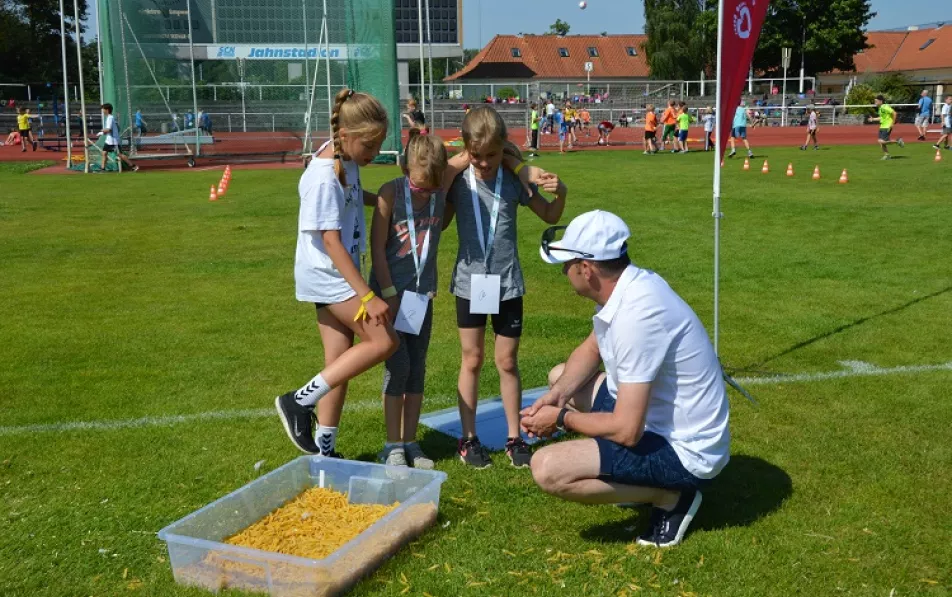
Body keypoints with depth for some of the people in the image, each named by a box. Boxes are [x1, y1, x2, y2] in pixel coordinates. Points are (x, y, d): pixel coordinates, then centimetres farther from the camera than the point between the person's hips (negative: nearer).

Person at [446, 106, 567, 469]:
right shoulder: (458, 183, -6)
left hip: (507, 284, 0)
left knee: (507, 361, 8)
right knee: (472, 360, 9)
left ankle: (514, 438, 20)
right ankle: (468, 438, 20)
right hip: (469, 283, 0)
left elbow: (549, 216, 7)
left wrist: (560, 194, -12)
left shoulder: (513, 182, -6)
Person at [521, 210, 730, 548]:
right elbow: (591, 349, 16)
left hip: (685, 452, -10)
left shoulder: (636, 315, -31)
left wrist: (562, 418, -14)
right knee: (559, 376, 20)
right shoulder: (627, 285, -3)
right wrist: (559, 394, -3)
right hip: (661, 420, 10)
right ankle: (644, 477, 18)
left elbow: (627, 430, -30)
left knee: (547, 469, -24)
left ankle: (671, 497, -4)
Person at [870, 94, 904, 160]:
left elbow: (894, 113, -19)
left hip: (887, 127, -9)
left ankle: (897, 141, 2)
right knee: (880, 142, 4)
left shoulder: (885, 107, -16)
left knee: (882, 142, -15)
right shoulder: (880, 108, 12)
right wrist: (873, 119, 17)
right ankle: (886, 155, 13)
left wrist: (892, 123, -17)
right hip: (882, 127, 9)